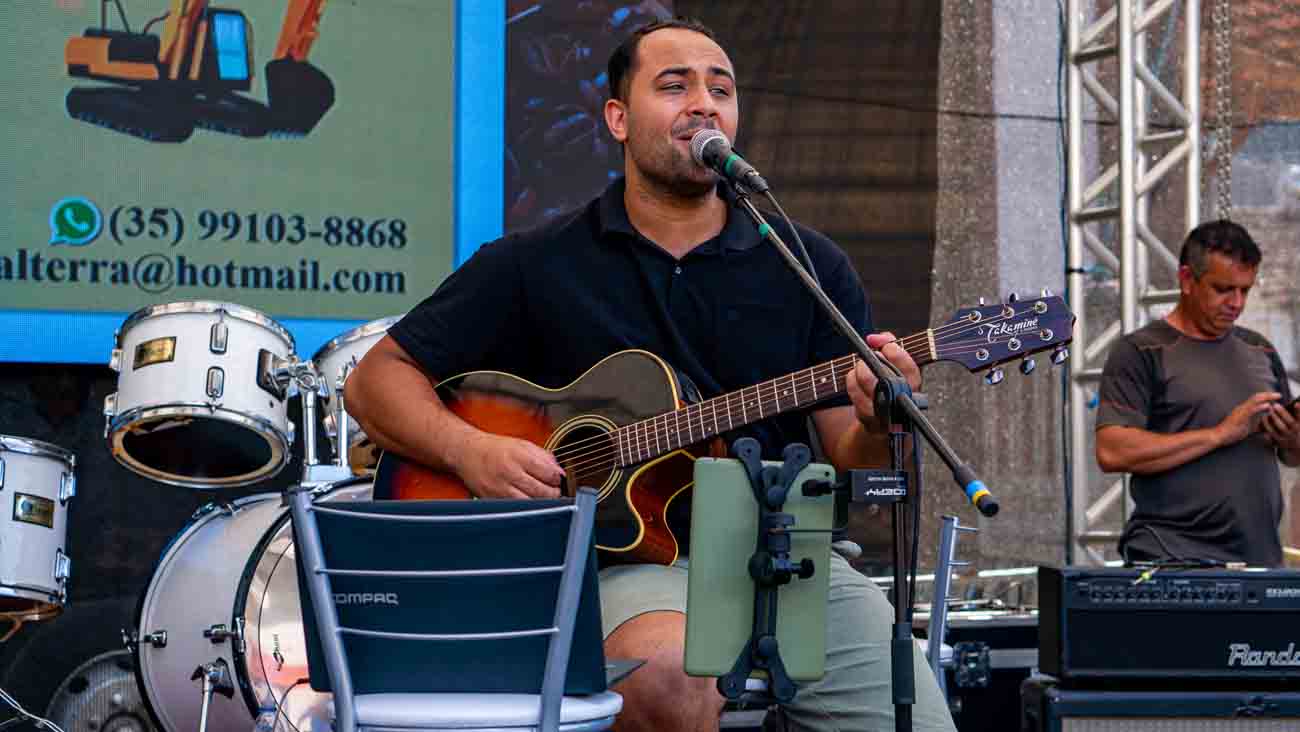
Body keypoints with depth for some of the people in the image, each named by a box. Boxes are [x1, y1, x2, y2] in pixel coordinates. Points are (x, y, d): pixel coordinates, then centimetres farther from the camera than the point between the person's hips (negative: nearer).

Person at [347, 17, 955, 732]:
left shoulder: (809, 266, 10)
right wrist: (470, 450, -13)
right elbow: (378, 378, 6)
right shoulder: (538, 265, 4)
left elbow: (846, 458, 7)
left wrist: (878, 424, -17)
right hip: (626, 558, -3)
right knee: (667, 671, -36)